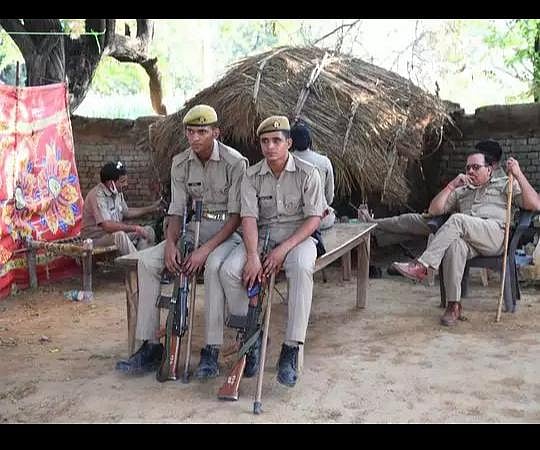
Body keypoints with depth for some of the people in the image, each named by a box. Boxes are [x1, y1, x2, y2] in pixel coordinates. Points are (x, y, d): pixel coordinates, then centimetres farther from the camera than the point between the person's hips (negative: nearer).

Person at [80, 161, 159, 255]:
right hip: (95, 238, -9)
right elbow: (107, 226, -32)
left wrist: (152, 208, 15)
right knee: (119, 235, -37)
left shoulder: (117, 193, 4)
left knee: (148, 231, -2)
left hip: (116, 233, 9)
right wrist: (134, 228, -27)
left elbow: (126, 213, 20)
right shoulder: (97, 195, -23)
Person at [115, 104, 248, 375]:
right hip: (193, 230, 5)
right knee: (147, 261, -16)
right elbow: (177, 210, 5)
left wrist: (206, 249, -25)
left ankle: (210, 351, -28)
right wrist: (170, 243, -15)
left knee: (214, 265, -38)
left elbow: (236, 215, -15)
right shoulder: (180, 164, 3)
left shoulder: (235, 163, -13)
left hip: (226, 232, -5)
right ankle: (149, 346, -12)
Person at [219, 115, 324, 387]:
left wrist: (283, 249, -21)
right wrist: (253, 257, -24)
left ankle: (291, 348, -31)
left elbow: (314, 218, -9)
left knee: (301, 267, -37)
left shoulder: (307, 173, -4)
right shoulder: (252, 176, 2)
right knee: (229, 270, -24)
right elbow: (249, 218, -8)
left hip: (298, 236, -3)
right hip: (261, 237, 3)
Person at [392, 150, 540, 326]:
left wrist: (518, 175, 1)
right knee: (454, 245, -36)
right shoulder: (460, 192, 36)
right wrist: (451, 185, 13)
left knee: (457, 219, -32)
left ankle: (422, 266, -36)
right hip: (468, 241, 3)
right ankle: (454, 305, -33)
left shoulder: (505, 184, 25)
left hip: (496, 235, -3)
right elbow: (434, 210, 23)